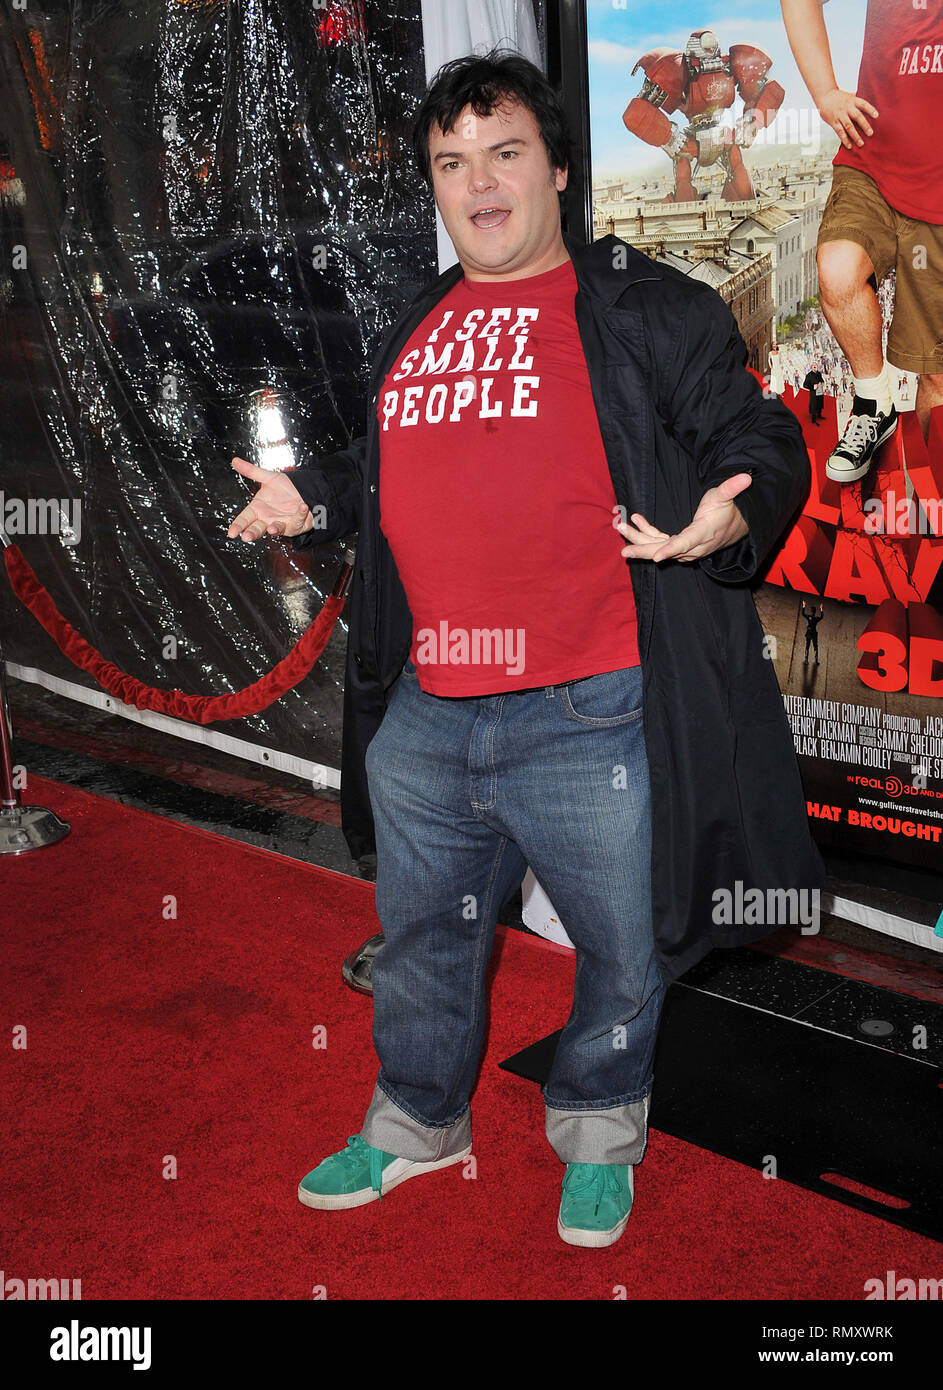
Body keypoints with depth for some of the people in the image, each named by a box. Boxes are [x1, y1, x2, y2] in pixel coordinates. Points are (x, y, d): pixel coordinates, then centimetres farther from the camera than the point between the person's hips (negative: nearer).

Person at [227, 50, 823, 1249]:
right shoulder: (414, 330, 14)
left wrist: (730, 515, -24)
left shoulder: (647, 310, -3)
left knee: (619, 951, 14)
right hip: (424, 721, 5)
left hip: (589, 723, -4)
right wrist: (312, 498, 14)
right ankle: (416, 1123, 47)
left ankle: (598, 1131, 43)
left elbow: (761, 441, -5)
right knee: (420, 941, 22)